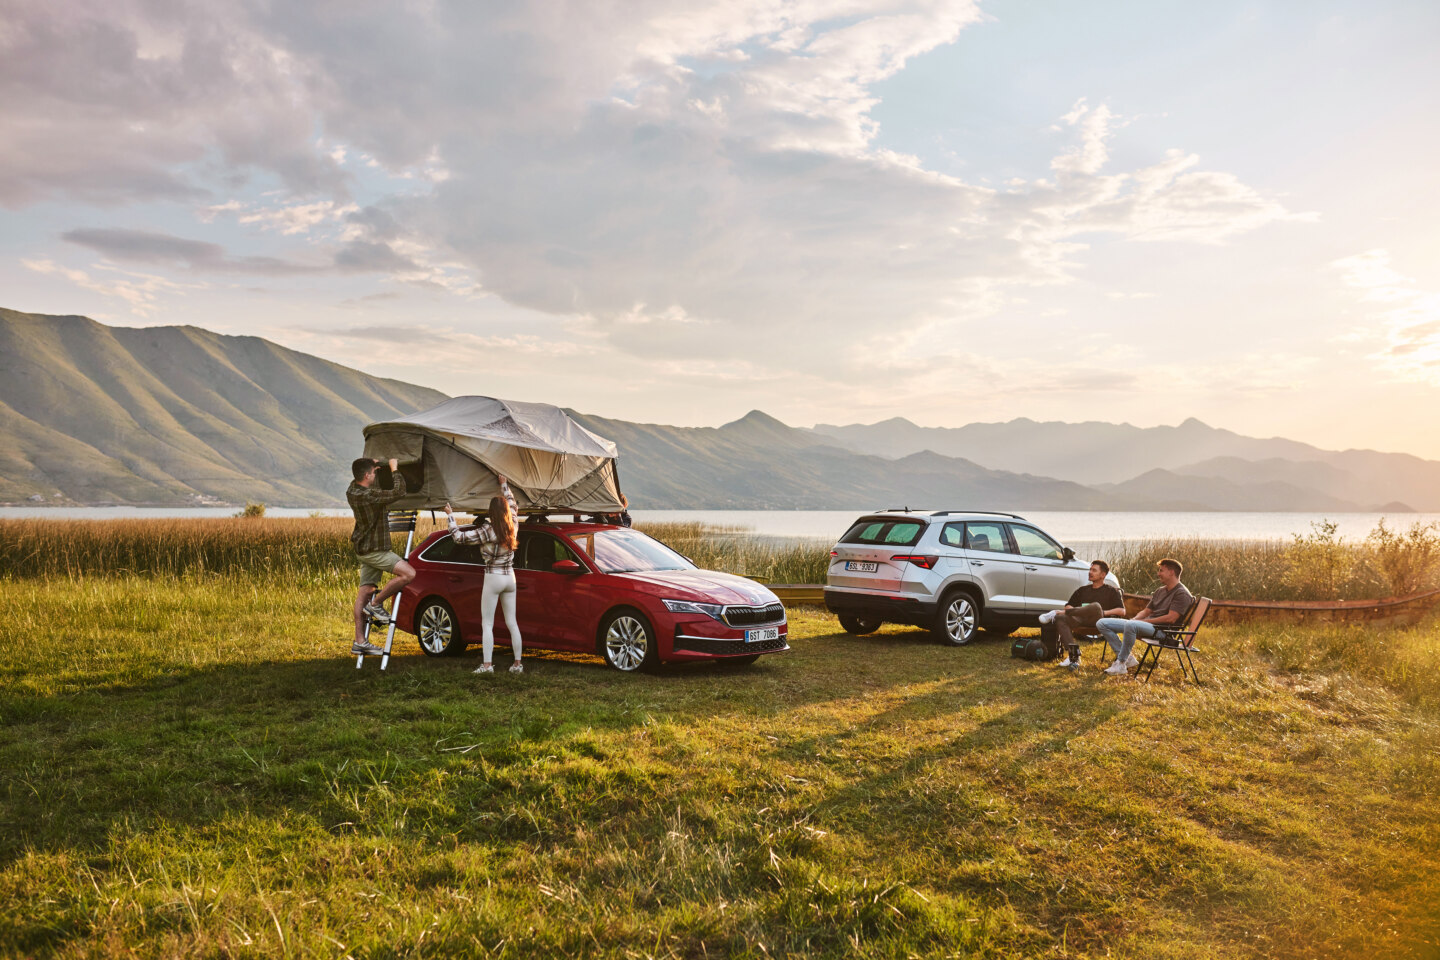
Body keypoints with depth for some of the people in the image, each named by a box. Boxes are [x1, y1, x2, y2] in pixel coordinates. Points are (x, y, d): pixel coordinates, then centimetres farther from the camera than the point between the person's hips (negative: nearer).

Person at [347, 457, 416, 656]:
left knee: (365, 592, 9)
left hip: (364, 548, 10)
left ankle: (359, 641, 12)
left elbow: (357, 479, 30)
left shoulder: (352, 490, 4)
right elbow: (398, 492, -26)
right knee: (408, 573, -16)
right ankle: (376, 604, -3)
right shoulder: (369, 495, -25)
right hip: (374, 550, -10)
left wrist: (371, 465, 19)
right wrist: (395, 469, -13)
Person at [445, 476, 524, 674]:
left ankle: (486, 665, -8)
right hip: (510, 577, 6)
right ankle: (517, 664, 12)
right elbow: (512, 505, 21)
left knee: (487, 623, -2)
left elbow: (459, 536, -14)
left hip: (493, 578, -6)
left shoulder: (487, 531, -15)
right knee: (511, 623, 10)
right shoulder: (512, 528, 1)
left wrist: (450, 515, -2)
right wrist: (504, 485, 32)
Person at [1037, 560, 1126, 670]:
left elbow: (1122, 611, 5)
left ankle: (1056, 613, -25)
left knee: (1096, 606, -37)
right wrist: (1074, 610, 1)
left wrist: (1104, 612, -9)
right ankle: (1073, 655, -38)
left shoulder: (1111, 591, 18)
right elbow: (1068, 605, 24)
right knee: (1060, 619, -26)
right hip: (1081, 621, 4)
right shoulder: (1083, 590, 31)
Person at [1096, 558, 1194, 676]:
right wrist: (1134, 619, 3)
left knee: (1130, 625, -42)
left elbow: (1171, 618, -16)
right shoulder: (1160, 591, 24)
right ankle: (1128, 657, -5)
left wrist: (1145, 621, -13)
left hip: (1161, 630, -10)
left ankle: (1120, 664, -29)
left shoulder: (1182, 593, -5)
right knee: (1102, 624, -2)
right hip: (1146, 624, 10)